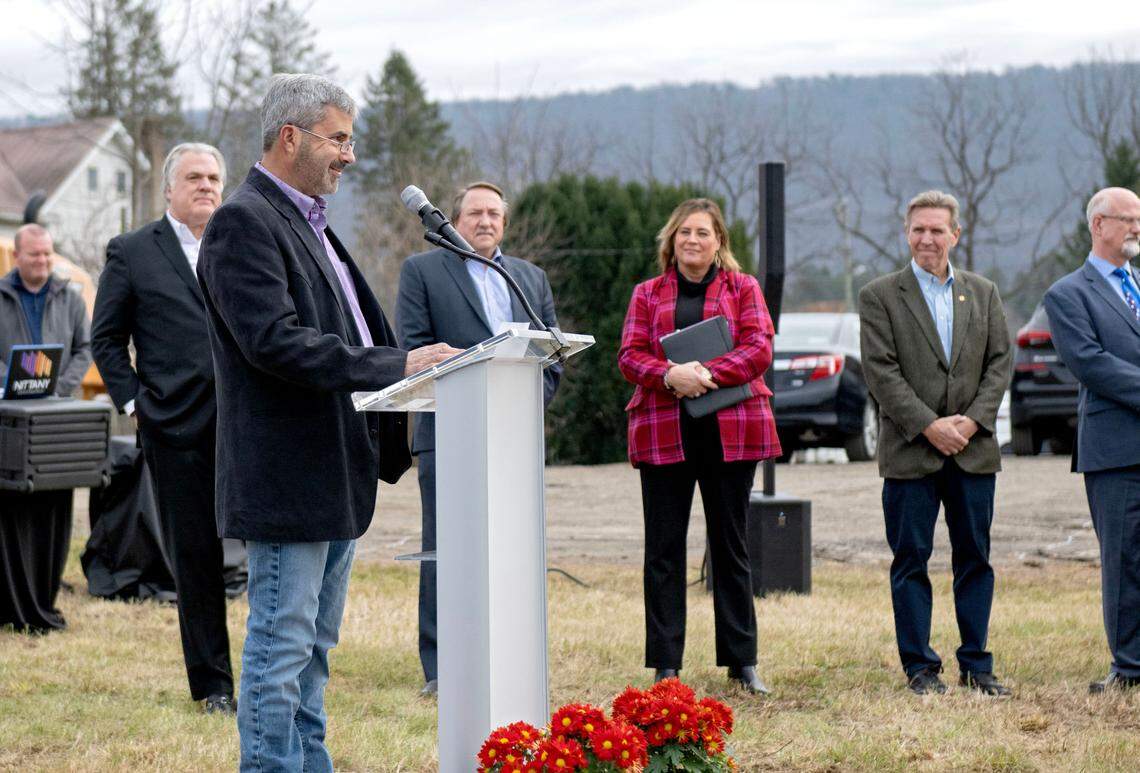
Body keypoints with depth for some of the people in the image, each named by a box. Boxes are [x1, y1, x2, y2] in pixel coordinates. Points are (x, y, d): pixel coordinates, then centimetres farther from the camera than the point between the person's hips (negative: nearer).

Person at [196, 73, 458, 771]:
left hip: (338, 472, 10)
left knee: (315, 644, 15)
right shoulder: (244, 223, -13)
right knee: (282, 643, -6)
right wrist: (397, 367, -23)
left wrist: (396, 424, 11)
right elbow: (276, 342, -23)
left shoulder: (309, 223, 18)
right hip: (287, 475, -10)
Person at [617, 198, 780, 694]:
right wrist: (671, 375, -17)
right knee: (663, 549, 0)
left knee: (731, 546, 4)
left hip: (730, 431, -1)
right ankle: (664, 665, 4)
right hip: (663, 433, 1)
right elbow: (630, 356, 3)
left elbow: (759, 349, -3)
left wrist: (707, 373, -17)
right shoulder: (647, 295, 13)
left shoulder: (742, 289, 10)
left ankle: (742, 662, 10)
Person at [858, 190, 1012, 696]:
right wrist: (928, 426, -14)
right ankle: (919, 667, 6)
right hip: (909, 451, -3)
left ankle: (975, 664, 13)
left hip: (973, 448, 3)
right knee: (911, 560, 0)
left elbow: (1000, 361, 8)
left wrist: (974, 419, -8)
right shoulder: (880, 296, 1)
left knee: (975, 556, 6)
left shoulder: (983, 293, 12)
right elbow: (880, 370, -7)